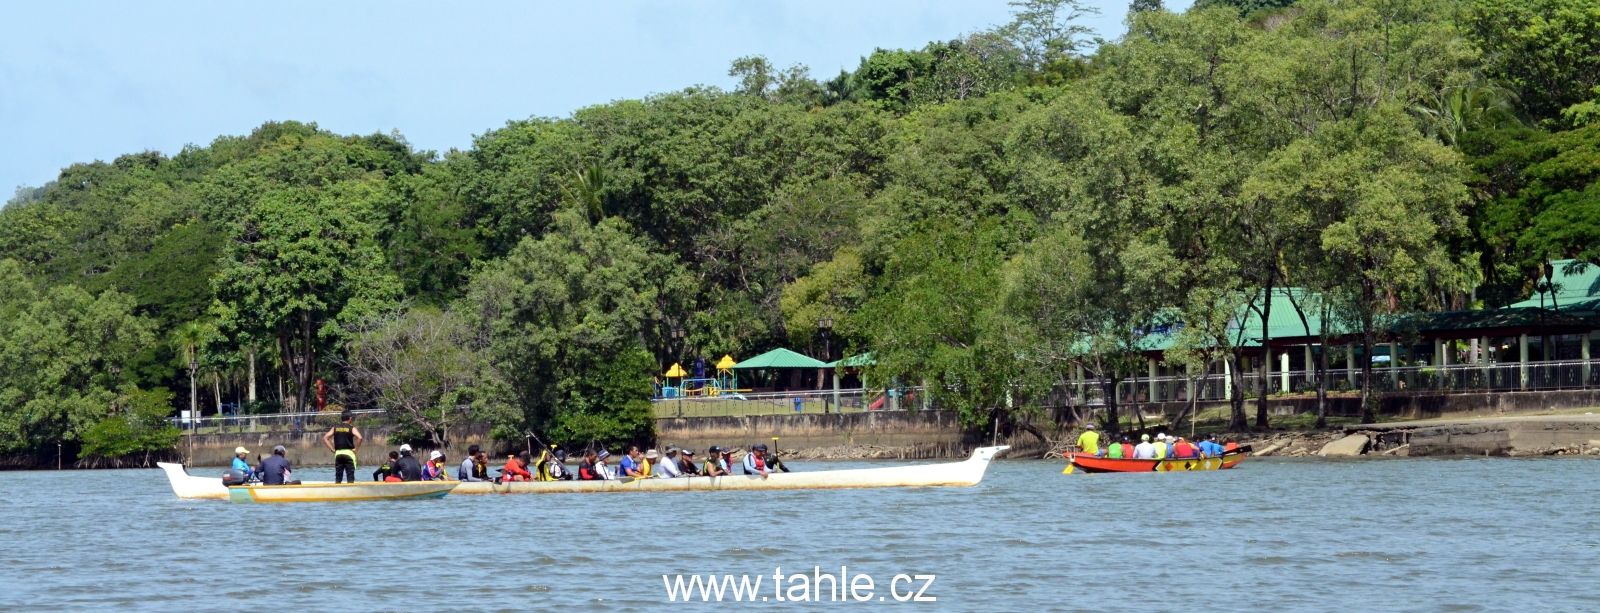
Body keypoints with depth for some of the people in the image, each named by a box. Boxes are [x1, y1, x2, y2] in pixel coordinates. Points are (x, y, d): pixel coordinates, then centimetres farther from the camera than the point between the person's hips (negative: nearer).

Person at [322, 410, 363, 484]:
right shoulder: (352, 428, -3)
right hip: (348, 452, -3)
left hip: (338, 453, 3)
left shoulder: (335, 428, 8)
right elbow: (359, 437, -19)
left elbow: (325, 438, 4)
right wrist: (356, 448, -7)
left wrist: (332, 449, 5)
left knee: (338, 476, 7)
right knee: (350, 476, -1)